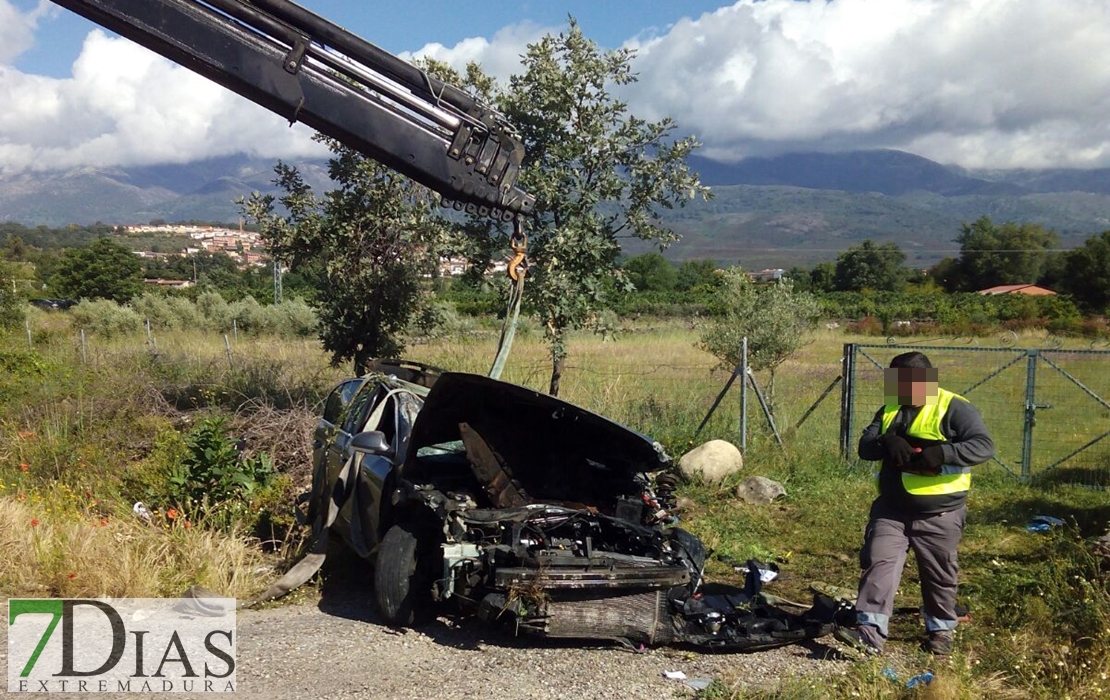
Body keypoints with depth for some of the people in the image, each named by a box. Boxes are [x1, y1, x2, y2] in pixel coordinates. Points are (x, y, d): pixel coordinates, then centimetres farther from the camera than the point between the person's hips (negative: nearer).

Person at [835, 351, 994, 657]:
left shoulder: (955, 408, -10)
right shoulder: (890, 409, 8)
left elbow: (984, 446, -19)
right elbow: (864, 446, 4)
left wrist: (943, 452, -33)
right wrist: (887, 442, -19)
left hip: (938, 515, -4)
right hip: (890, 510, 4)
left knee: (939, 574, 12)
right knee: (879, 564, -7)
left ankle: (941, 630, 32)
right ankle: (870, 632, -10)